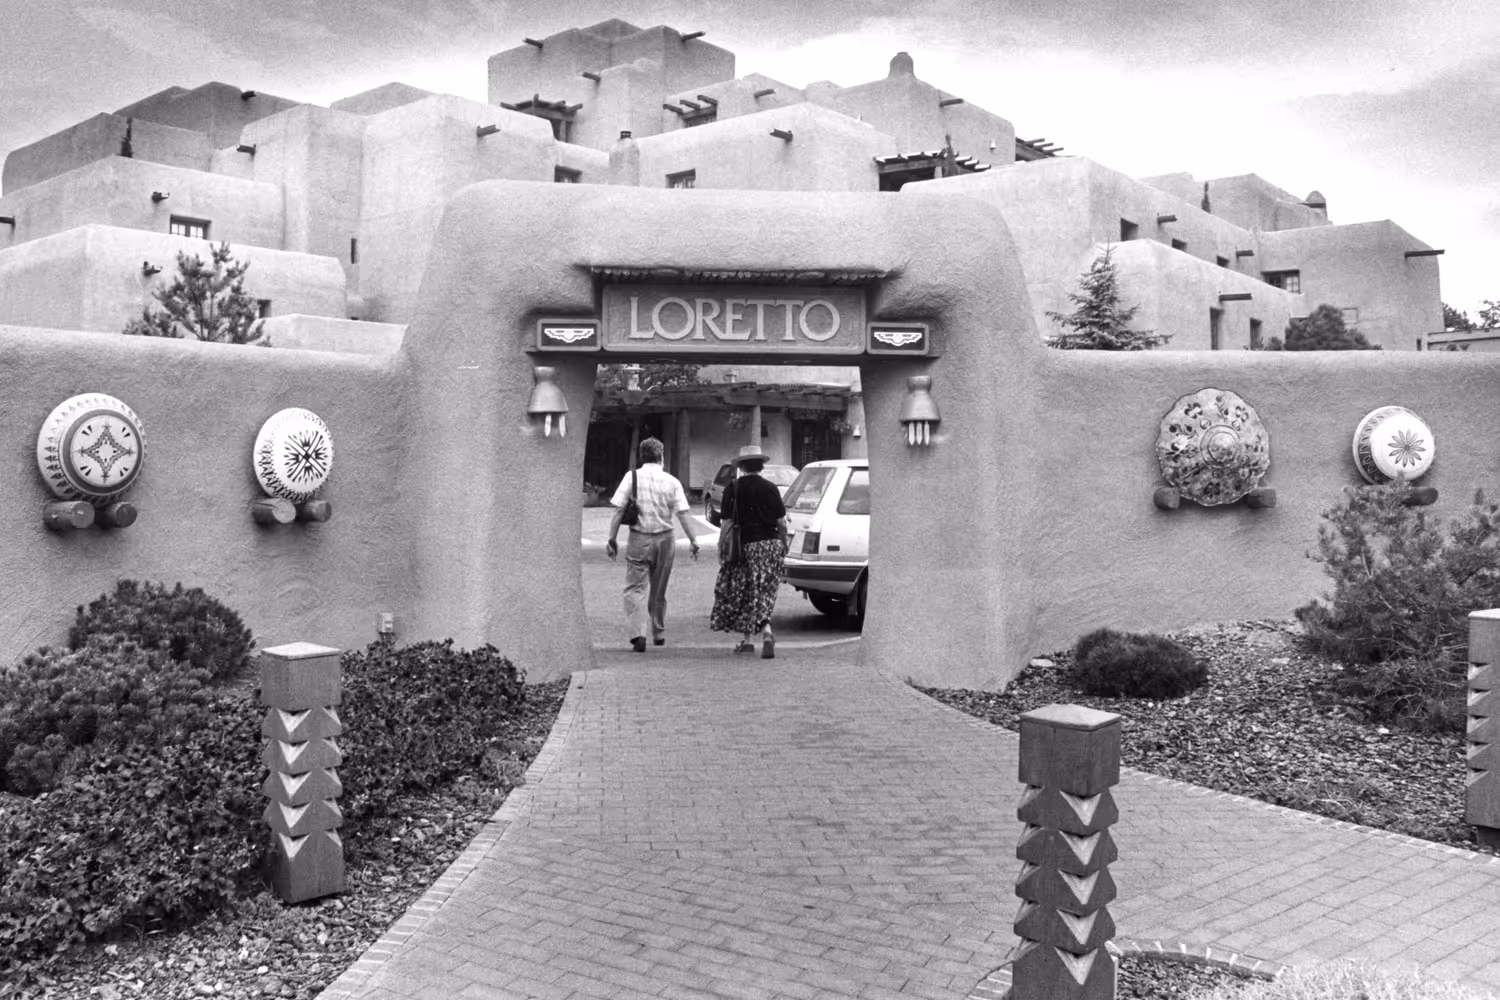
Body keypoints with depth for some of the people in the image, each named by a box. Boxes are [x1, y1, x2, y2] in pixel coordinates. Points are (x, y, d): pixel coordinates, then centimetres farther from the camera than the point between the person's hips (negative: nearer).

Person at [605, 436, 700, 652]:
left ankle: (638, 634, -18)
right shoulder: (672, 481, 0)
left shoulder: (632, 477, -3)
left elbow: (618, 511, -7)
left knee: (635, 588, 0)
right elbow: (683, 514, -5)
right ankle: (659, 633, 29)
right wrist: (693, 541, 0)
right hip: (665, 538, 2)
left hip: (639, 539, -2)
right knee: (659, 590, 17)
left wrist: (612, 539, -3)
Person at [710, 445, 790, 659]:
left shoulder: (733, 489, -4)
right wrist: (782, 545, 16)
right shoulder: (770, 489, 1)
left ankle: (746, 641, 16)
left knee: (745, 594, 12)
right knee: (764, 595, 7)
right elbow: (782, 523, 2)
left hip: (746, 545, -2)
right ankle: (766, 633, -13)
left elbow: (727, 523, -6)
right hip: (771, 544, 2)